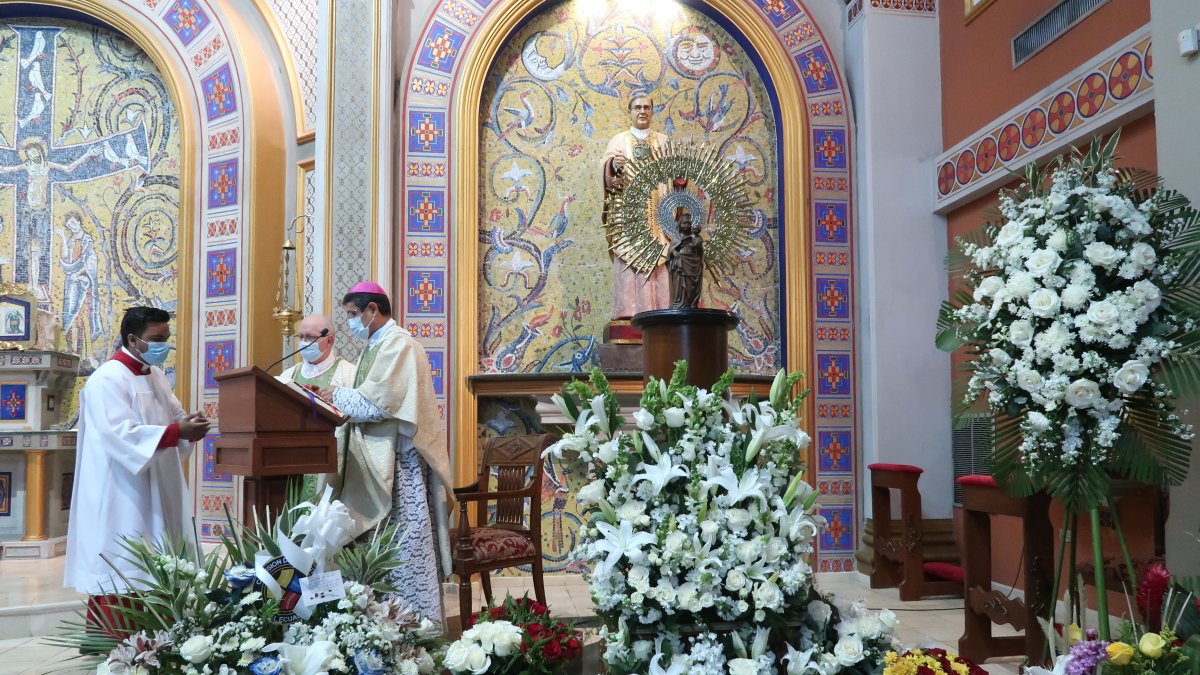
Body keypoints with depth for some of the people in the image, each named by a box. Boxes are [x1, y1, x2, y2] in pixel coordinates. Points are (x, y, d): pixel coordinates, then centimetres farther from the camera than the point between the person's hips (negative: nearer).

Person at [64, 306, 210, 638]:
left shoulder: (156, 375, 14)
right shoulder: (108, 379, -14)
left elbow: (173, 414, 15)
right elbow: (121, 434, -24)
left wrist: (188, 423, -8)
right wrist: (177, 431, -29)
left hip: (156, 492, 9)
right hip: (121, 497, -9)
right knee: (119, 572, -6)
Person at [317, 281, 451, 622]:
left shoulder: (398, 343, -11)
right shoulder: (375, 347, 19)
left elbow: (380, 401, -20)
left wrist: (338, 396, -7)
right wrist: (340, 399, 3)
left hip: (399, 457, -10)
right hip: (378, 458, 10)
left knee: (403, 541, -6)